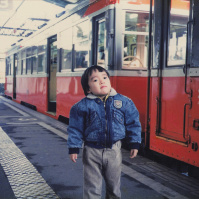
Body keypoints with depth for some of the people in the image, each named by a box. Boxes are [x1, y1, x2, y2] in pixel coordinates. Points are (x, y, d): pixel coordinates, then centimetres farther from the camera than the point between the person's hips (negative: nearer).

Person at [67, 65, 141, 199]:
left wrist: (134, 144, 4)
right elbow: (76, 128, -2)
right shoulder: (83, 106, -8)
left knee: (114, 184, 18)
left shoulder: (123, 102, -3)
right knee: (92, 186, 7)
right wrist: (74, 148, -3)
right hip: (92, 152, -1)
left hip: (114, 151, 2)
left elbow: (133, 122, 4)